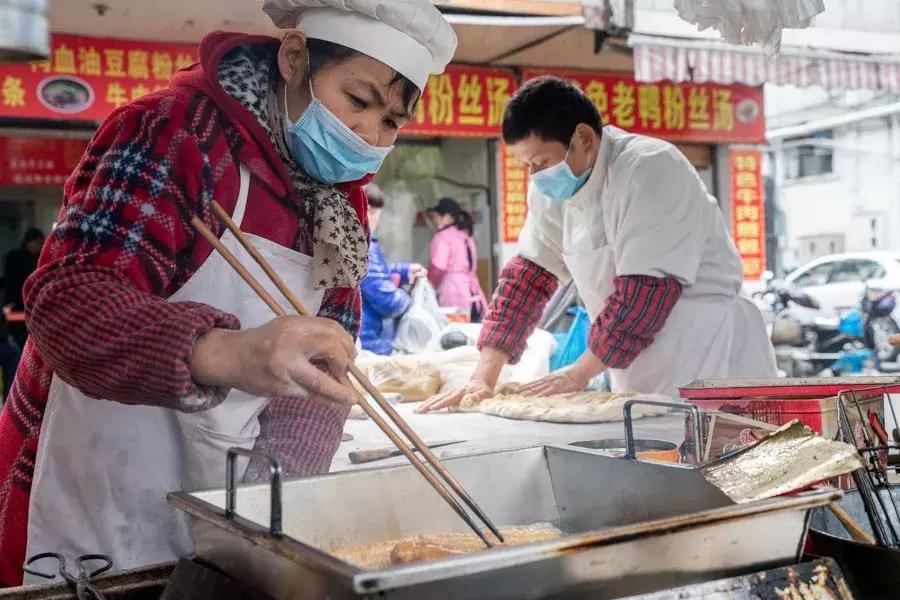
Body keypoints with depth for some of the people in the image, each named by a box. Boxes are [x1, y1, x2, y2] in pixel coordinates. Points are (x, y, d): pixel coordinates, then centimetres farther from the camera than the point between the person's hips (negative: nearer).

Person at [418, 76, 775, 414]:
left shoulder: (651, 170, -19)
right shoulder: (552, 187, 4)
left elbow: (646, 289, -22)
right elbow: (529, 272, 4)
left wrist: (580, 373, -14)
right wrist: (484, 376, -4)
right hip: (637, 373, 6)